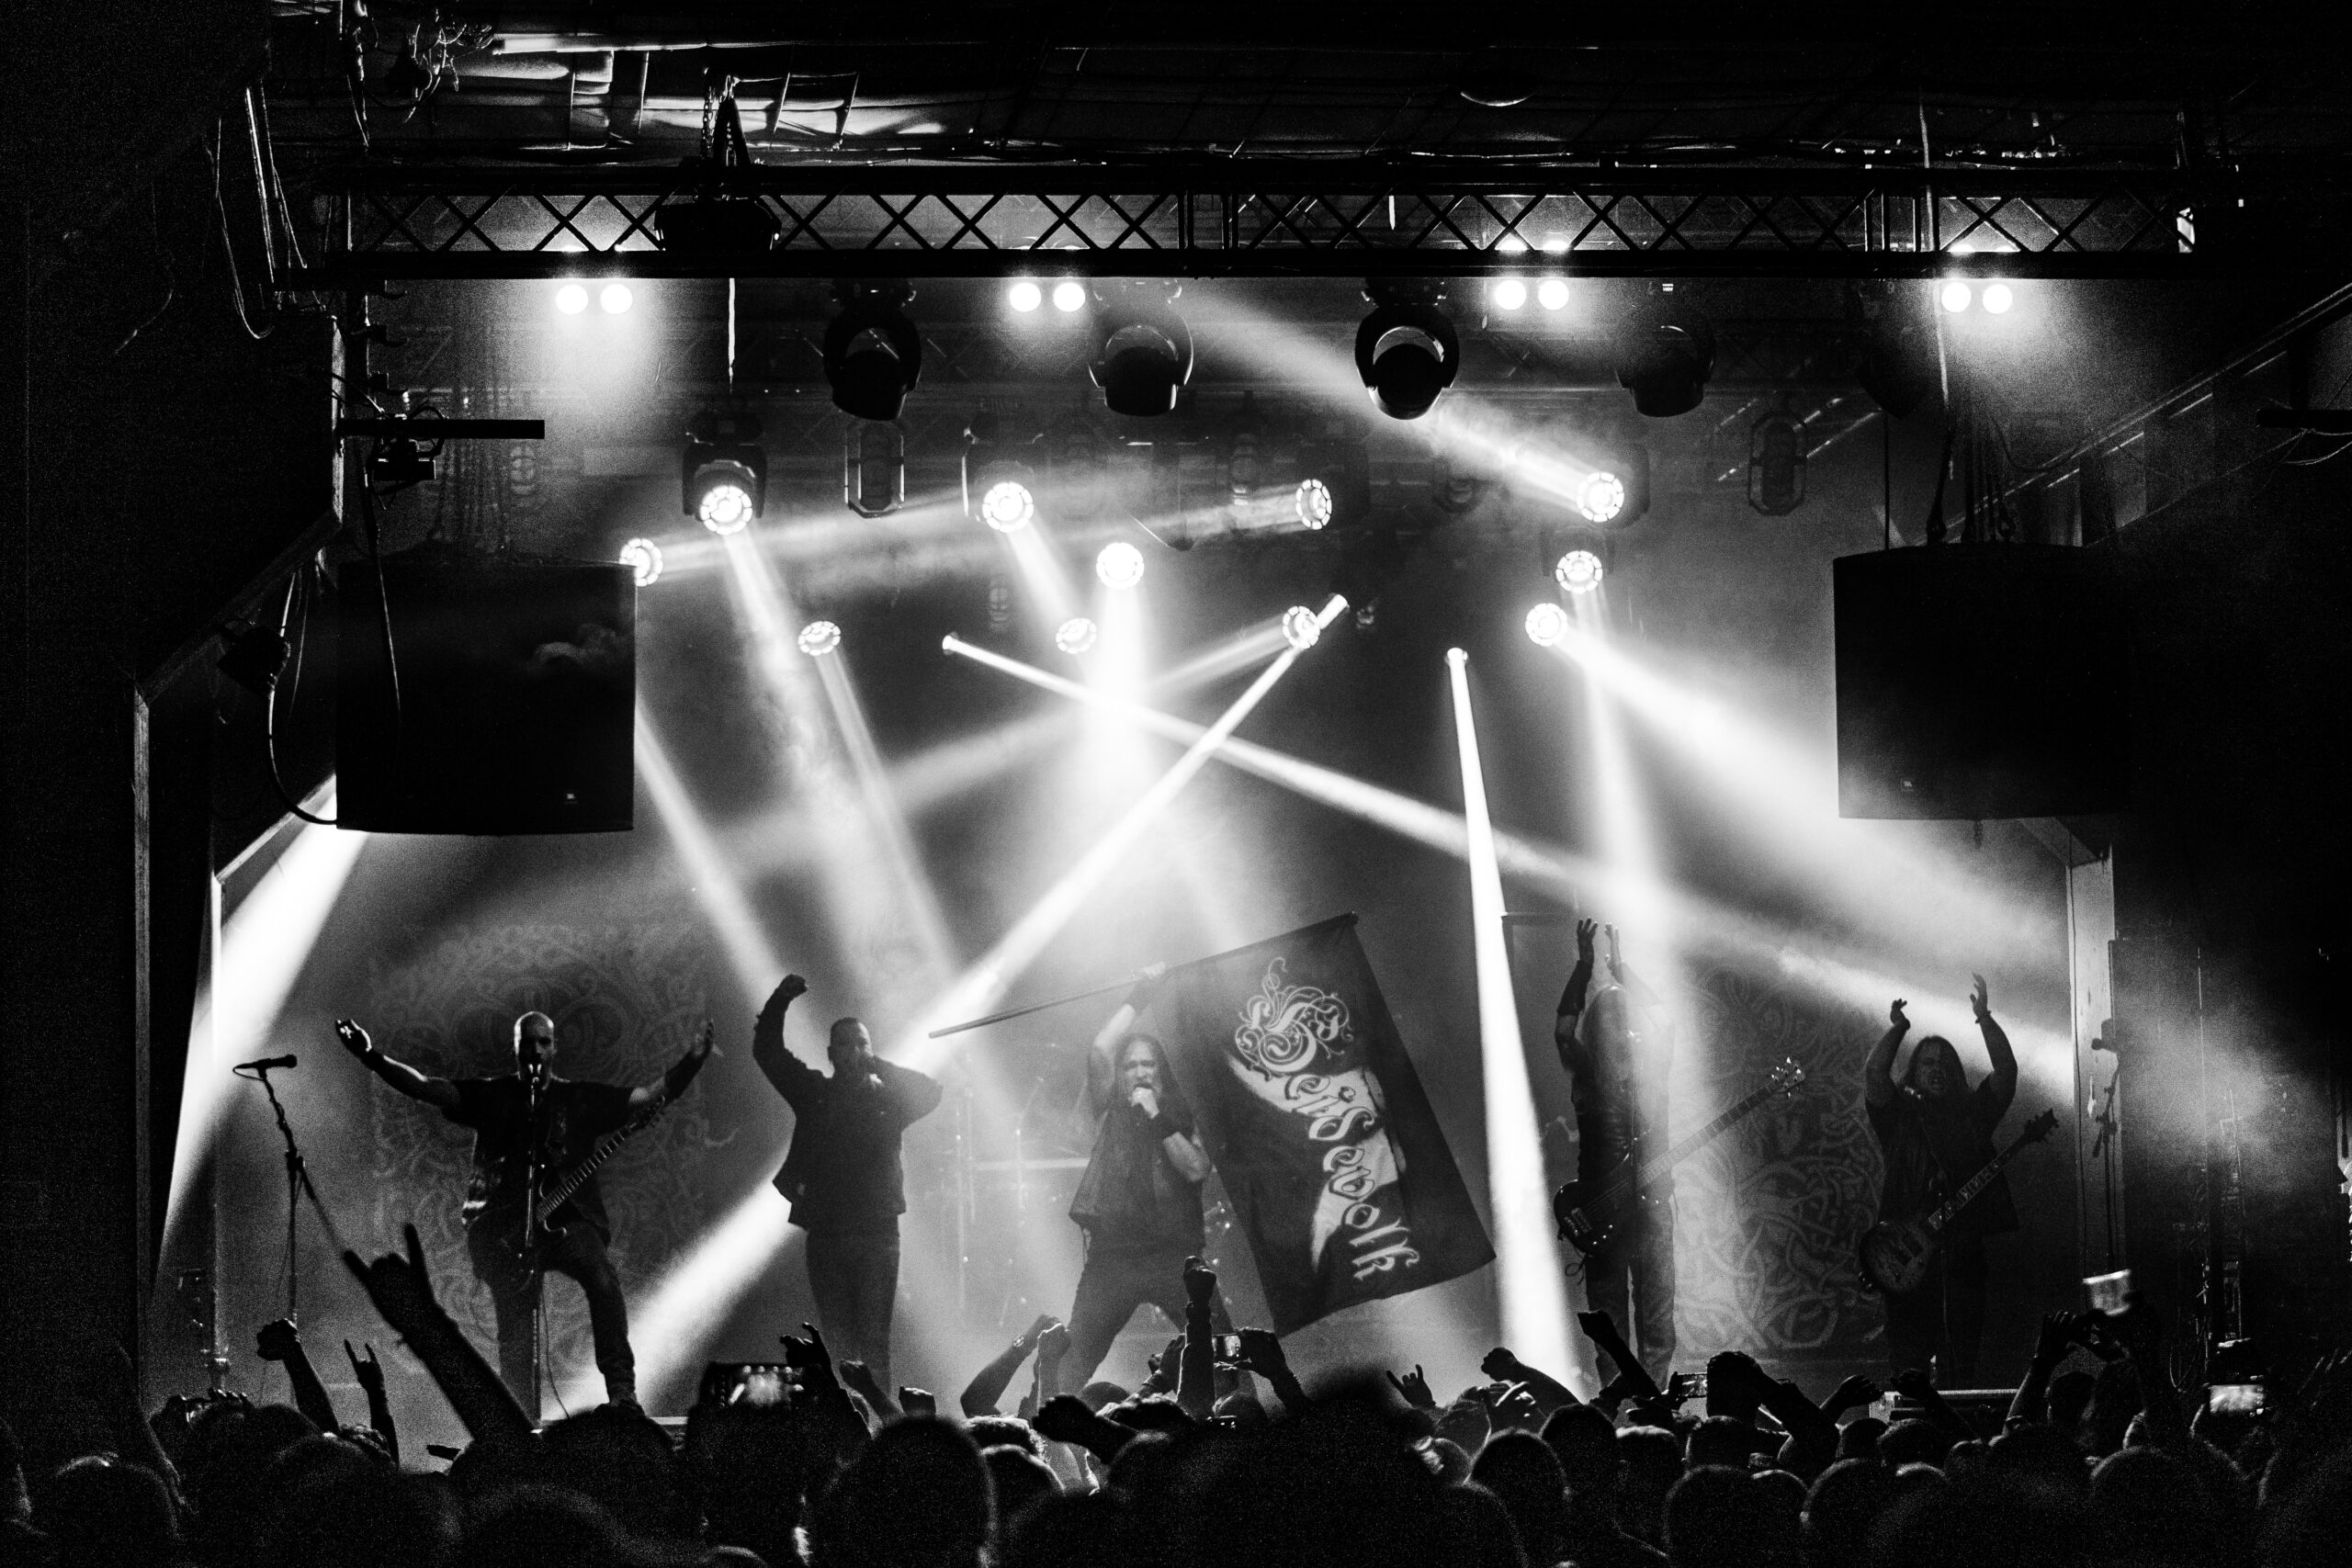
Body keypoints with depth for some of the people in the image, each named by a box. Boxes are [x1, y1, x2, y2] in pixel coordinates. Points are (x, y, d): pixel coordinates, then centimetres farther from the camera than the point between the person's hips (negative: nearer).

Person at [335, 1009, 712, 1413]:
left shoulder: (580, 1100, 11)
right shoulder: (491, 1096, 11)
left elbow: (652, 1096, 7)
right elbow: (425, 1088, 3)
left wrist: (692, 1062, -7)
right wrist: (372, 1058, -9)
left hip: (567, 1218, -1)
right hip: (505, 1225, 1)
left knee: (602, 1279, -31)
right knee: (514, 1343, -1)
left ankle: (621, 1387, -27)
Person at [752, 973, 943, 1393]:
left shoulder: (887, 1098, 10)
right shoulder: (814, 1094, 12)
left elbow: (930, 1094, -5)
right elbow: (767, 1051, 8)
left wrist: (878, 1069, -9)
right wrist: (780, 1001, -6)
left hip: (877, 1234, -1)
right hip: (825, 1231, 1)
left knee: (873, 1342, -8)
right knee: (837, 1343, 1)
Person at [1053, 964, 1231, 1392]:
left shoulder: (1183, 1117, 11)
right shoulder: (1110, 1109, 11)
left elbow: (1196, 1170, -4)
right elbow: (1101, 1050, -3)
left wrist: (1158, 1119, -10)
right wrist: (1139, 997, -2)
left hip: (1175, 1255, 0)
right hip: (1112, 1255, 0)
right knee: (1076, 1356, -5)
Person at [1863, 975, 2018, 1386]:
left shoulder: (1973, 1111, 15)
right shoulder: (1899, 1113, 10)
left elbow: (2006, 1069, 6)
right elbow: (1873, 1074, -5)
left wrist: (1985, 1020, 0)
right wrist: (1897, 1030, -4)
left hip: (1963, 1250, 2)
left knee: (1961, 1360, 1)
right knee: (1908, 1355, -4)